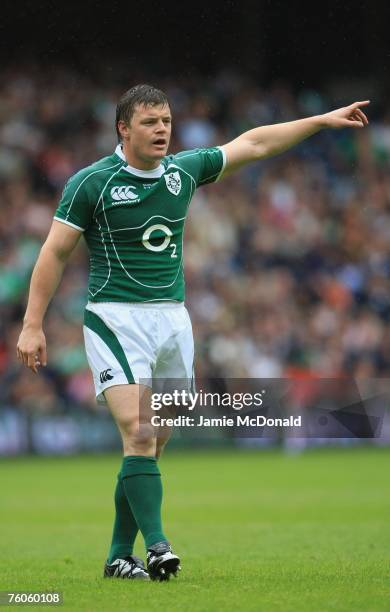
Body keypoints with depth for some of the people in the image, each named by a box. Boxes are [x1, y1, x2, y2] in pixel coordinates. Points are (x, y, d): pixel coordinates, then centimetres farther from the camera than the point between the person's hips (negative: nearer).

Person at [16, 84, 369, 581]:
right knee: (138, 435, -19)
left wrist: (324, 120, 20)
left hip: (172, 319, 5)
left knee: (151, 447, 4)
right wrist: (33, 325, -7)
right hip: (115, 319, -5)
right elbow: (54, 253, -3)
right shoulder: (92, 182, -7)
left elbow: (252, 143, 19)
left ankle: (119, 557, 11)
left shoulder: (184, 170, 8)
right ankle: (156, 546, -23)